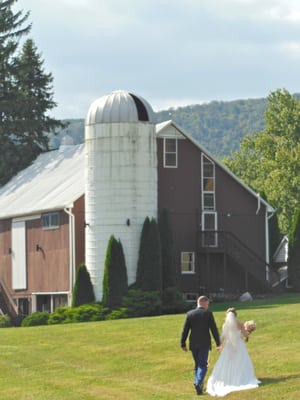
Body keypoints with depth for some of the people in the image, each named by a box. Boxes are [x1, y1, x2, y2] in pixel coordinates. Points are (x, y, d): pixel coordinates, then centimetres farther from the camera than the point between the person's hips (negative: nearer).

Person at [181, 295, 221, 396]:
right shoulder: (208, 313, -5)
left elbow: (185, 330, 3)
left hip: (193, 344, 3)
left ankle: (197, 383, 15)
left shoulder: (189, 314, 3)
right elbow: (214, 329, -5)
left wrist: (183, 344, 8)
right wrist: (218, 343, 1)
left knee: (197, 364, 18)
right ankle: (199, 383, -21)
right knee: (203, 365, -2)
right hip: (204, 344, -3)